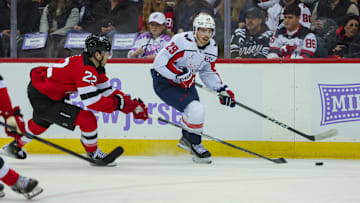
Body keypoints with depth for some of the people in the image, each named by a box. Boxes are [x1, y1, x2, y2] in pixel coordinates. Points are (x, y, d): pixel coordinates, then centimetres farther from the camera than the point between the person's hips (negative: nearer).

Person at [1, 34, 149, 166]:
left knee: (38, 126, 35)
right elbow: (91, 101, -30)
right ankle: (93, 154, 4)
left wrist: (132, 105, 0)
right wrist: (119, 104, -24)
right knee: (87, 119, -14)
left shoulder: (96, 68, 7)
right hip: (43, 100, -11)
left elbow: (107, 91, 8)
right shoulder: (85, 69, -25)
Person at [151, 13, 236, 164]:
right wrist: (180, 74, -32)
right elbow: (160, 62, -28)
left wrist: (222, 89, -1)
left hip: (186, 83, 9)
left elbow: (208, 73, 12)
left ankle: (186, 140, 46)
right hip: (165, 83, -9)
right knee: (196, 111, -22)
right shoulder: (182, 41, -27)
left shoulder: (212, 48, -1)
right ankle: (194, 145, 0)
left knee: (197, 114, 17)